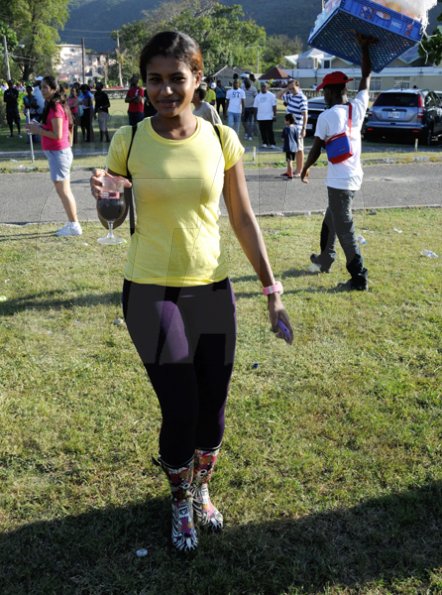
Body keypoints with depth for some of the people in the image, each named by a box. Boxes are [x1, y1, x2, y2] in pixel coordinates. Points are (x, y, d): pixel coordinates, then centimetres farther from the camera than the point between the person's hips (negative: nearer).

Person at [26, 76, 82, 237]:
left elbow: (57, 135, -21)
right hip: (59, 152, 10)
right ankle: (72, 224, 19)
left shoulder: (55, 108, -16)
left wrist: (38, 130, -12)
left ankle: (74, 225, 1)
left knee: (63, 190, -5)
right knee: (64, 190, 13)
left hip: (58, 153, -10)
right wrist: (39, 126, 7)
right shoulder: (55, 106, 13)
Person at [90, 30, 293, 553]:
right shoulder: (128, 141, -5)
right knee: (180, 412, -1)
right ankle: (181, 504, 30)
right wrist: (104, 200, -19)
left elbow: (243, 220, 3)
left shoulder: (221, 139, -2)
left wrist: (272, 292, 2)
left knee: (213, 409, 10)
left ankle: (201, 491, 41)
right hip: (151, 293, -2)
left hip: (212, 290, 2)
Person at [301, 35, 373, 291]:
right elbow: (366, 77, 15)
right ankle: (325, 259, 40)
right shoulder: (358, 107, 2)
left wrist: (305, 169, 11)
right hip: (354, 177, 8)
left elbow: (316, 150, -6)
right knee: (331, 220, 24)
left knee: (344, 228, -3)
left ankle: (359, 277, -2)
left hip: (339, 180, -8)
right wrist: (365, 47, 20)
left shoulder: (326, 116, -13)